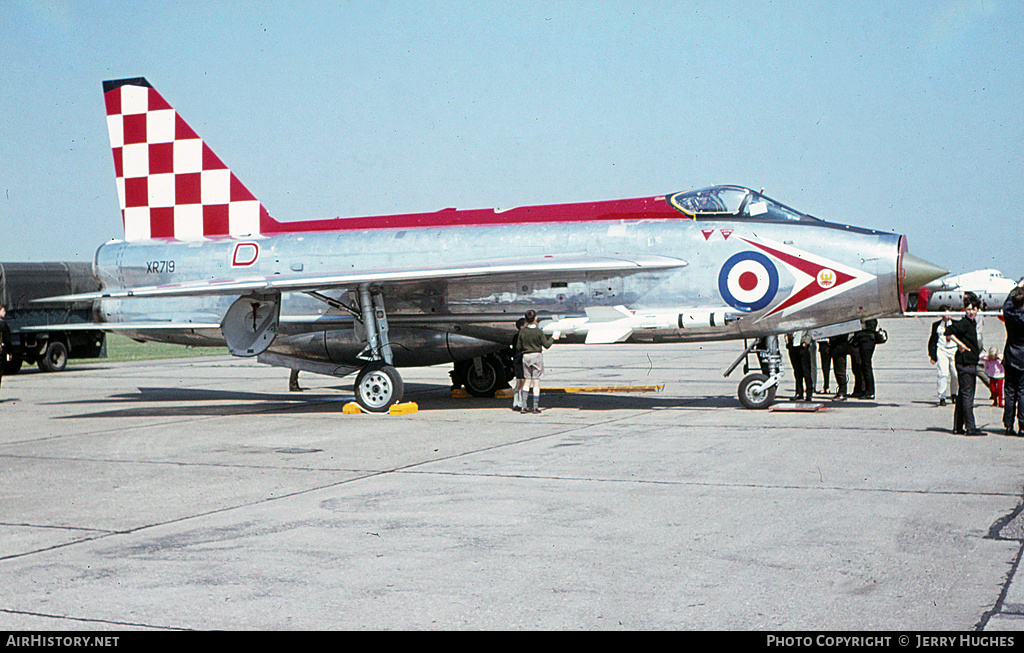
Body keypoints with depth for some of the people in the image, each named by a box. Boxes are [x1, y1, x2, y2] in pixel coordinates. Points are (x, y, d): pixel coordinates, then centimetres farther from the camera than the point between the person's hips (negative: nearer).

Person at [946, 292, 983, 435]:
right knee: (967, 395, -9)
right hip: (964, 363, -10)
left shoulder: (972, 324, 16)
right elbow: (948, 332, -23)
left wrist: (977, 353, 19)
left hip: (971, 364, 10)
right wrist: (961, 345, -20)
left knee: (963, 396, 11)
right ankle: (970, 427, -10)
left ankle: (958, 427, 15)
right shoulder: (964, 323, -12)